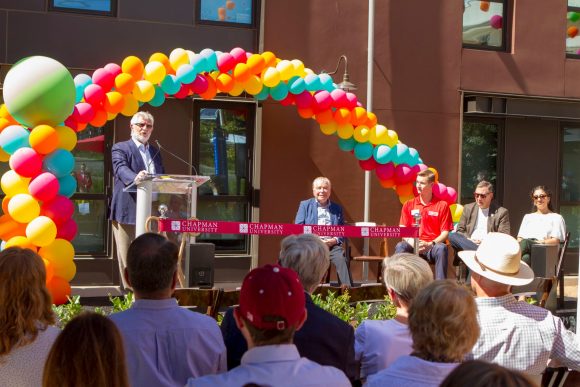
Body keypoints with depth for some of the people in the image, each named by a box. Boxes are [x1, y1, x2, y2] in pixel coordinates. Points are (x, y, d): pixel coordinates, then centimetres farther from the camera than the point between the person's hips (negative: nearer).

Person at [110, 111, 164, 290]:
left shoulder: (155, 152, 20)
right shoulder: (120, 148, 1)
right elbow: (121, 168, -18)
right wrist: (135, 178, -39)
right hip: (128, 211, -5)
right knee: (127, 257, -2)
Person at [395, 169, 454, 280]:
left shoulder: (442, 205, 6)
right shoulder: (409, 205, 13)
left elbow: (445, 232, 1)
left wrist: (430, 244, -17)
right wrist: (411, 241, -14)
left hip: (432, 247, -1)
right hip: (413, 246, 2)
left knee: (441, 248, -35)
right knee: (400, 246, -31)